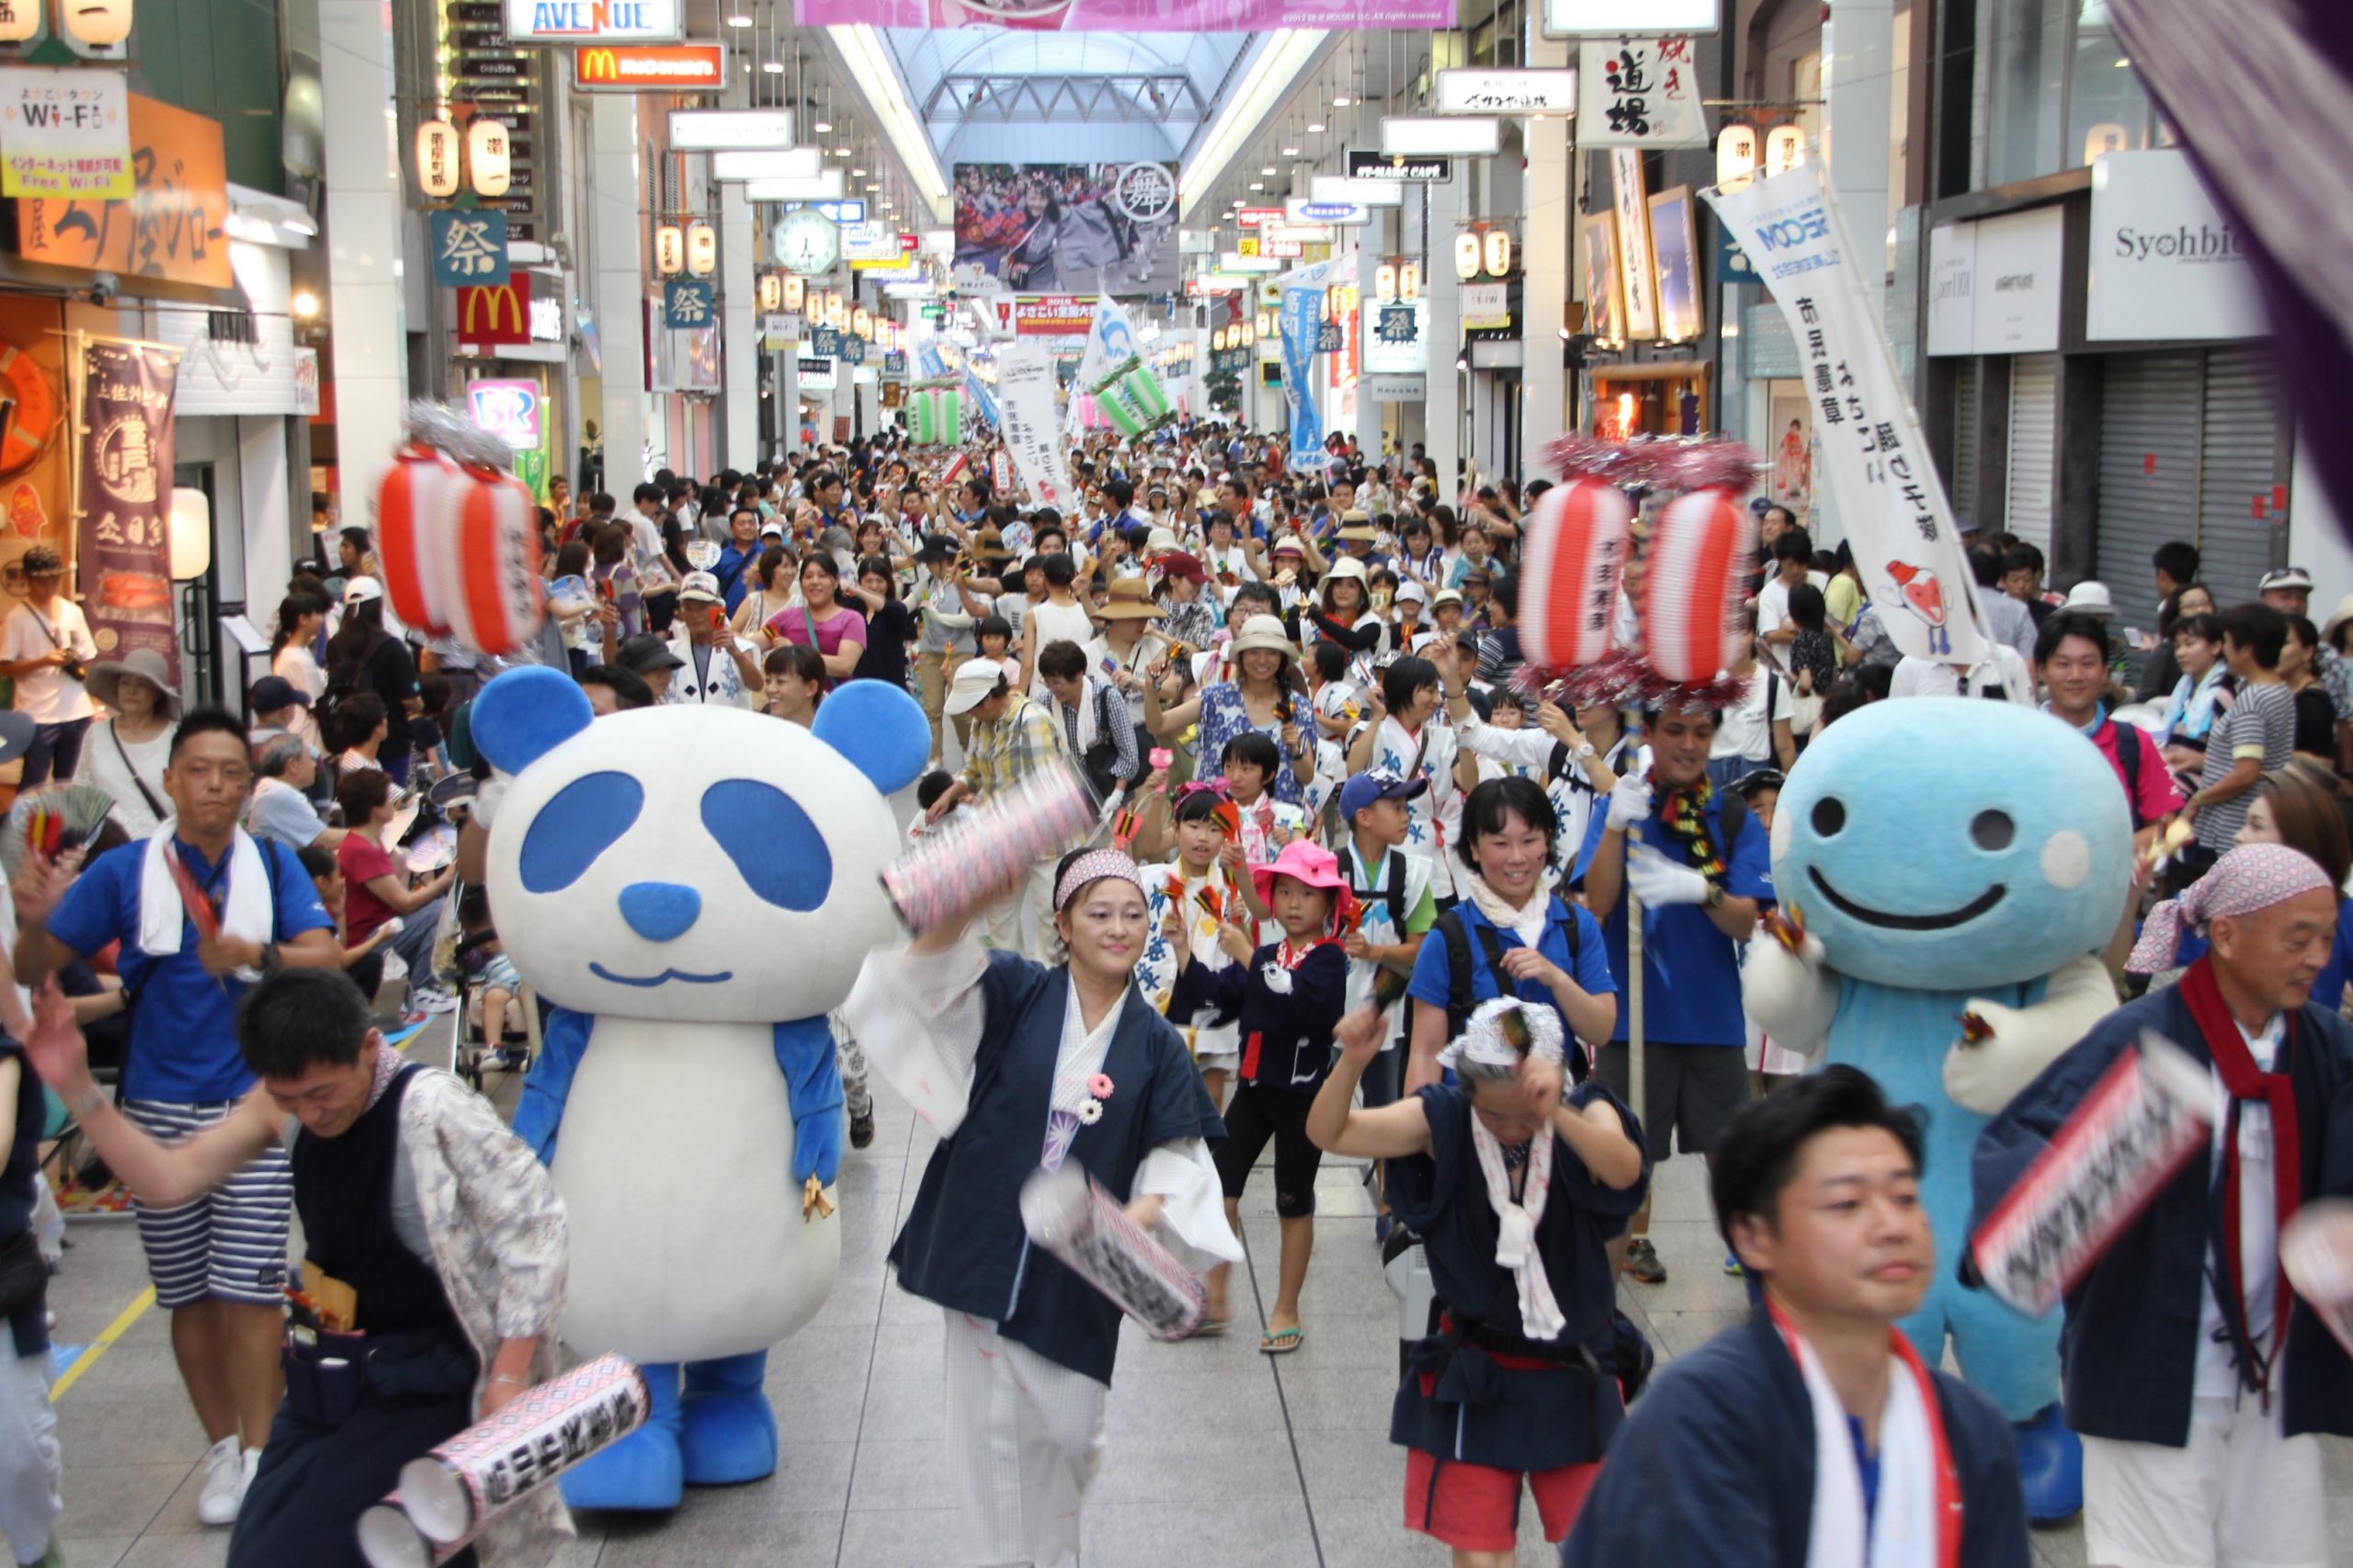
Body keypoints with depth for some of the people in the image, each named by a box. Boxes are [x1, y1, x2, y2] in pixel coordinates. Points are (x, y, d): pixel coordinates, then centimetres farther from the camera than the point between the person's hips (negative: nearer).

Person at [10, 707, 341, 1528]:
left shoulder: (274, 865, -1)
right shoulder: (125, 871, -1)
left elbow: (327, 957, -12)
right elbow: (34, 972, 1)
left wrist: (259, 954, -32)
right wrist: (35, 921, -22)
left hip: (254, 1105, -1)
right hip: (159, 1110, 1)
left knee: (250, 1287, -6)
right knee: (187, 1294, 10)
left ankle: (261, 1454, 2)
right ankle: (222, 1447, 23)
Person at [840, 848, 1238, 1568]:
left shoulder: (1156, 1044, 1)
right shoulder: (1013, 996, -2)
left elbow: (1177, 1156, -1)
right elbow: (934, 969, -18)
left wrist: (1138, 1218, -20)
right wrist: (962, 906, -39)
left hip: (1077, 1270, 1)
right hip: (985, 1251, -1)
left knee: (1068, 1433, 8)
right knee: (991, 1429, 6)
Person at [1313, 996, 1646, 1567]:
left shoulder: (1587, 1114, -11)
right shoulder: (1443, 1121, -10)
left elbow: (1624, 1169, -34)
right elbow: (1330, 1133, -15)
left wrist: (1553, 1114, -53)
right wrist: (1352, 1063, -35)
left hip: (1576, 1377, 1)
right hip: (1475, 1378, 0)